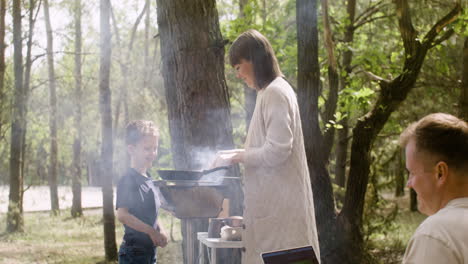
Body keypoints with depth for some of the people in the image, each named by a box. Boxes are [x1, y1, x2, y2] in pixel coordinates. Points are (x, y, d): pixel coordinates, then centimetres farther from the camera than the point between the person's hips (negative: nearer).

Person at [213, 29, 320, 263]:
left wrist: (237, 157, -9)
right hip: (273, 197, 10)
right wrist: (237, 154, 13)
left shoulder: (275, 93, -14)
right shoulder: (271, 91, 16)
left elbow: (276, 151, -20)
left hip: (279, 200, -10)